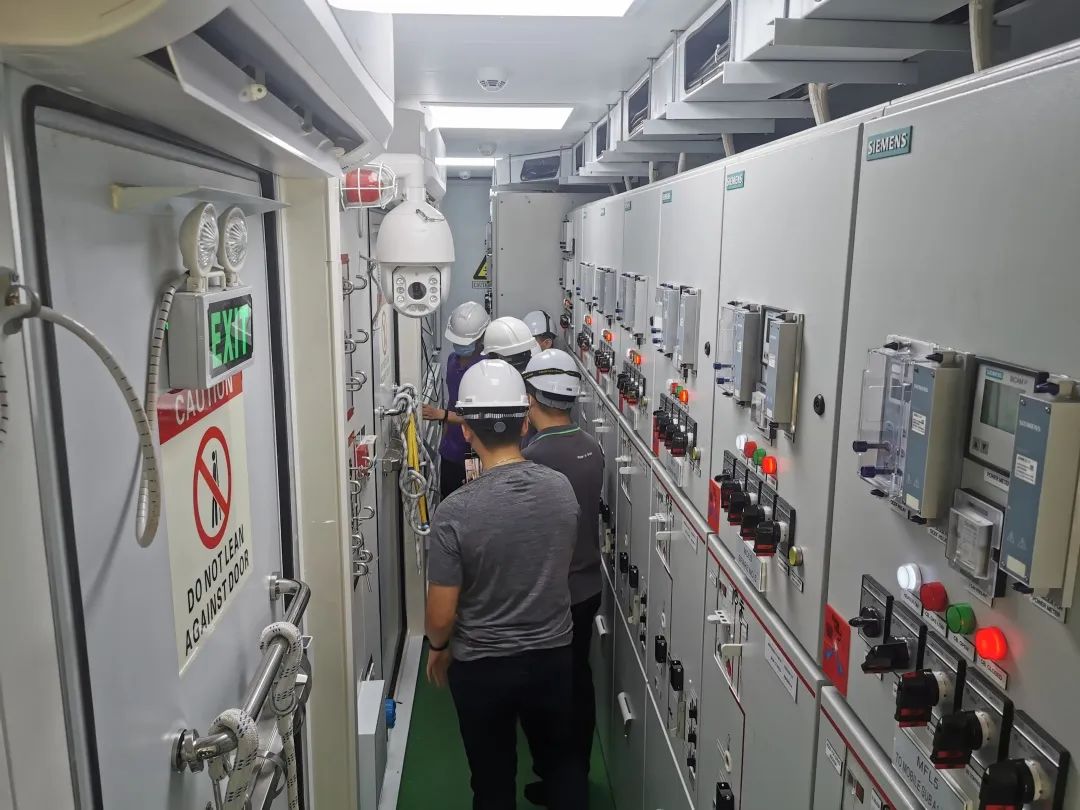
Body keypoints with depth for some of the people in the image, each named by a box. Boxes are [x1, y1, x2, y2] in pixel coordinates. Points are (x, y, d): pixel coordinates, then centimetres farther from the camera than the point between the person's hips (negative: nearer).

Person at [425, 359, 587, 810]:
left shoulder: (455, 512, -25)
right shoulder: (562, 489, -12)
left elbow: (442, 615, -16)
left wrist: (438, 648, 4)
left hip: (482, 666, -3)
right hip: (553, 655, 3)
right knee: (563, 761, 26)